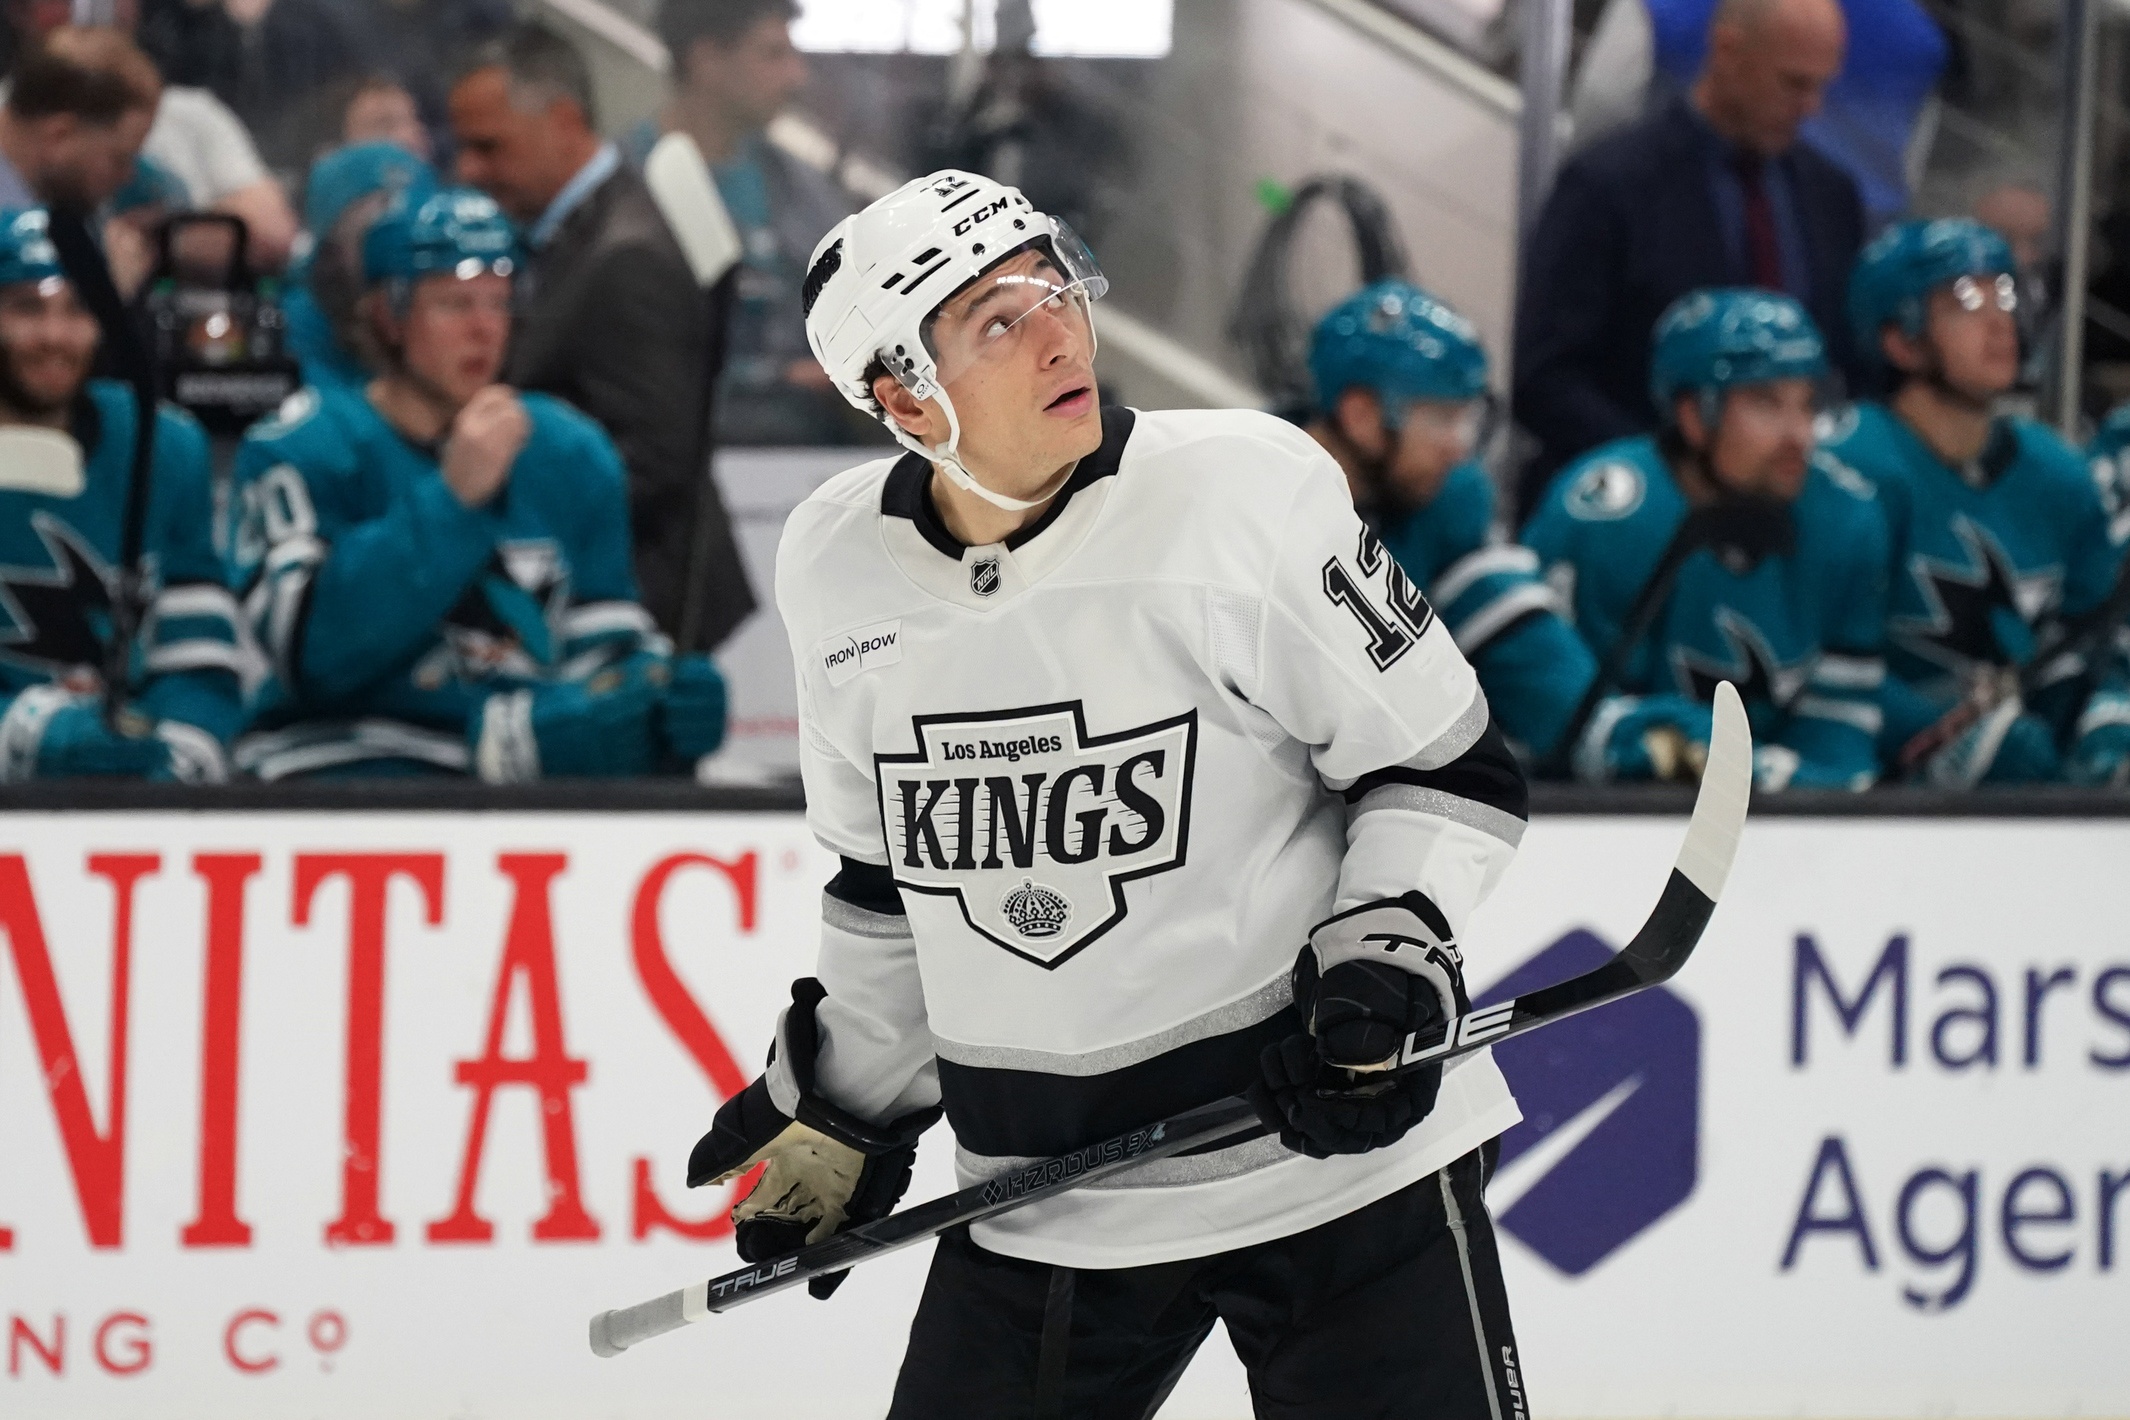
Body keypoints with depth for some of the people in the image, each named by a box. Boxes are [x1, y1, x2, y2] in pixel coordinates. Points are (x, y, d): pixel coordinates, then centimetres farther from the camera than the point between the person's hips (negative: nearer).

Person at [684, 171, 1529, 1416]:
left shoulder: (1249, 491, -12)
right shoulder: (838, 568, 1)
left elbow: (1448, 768, -5)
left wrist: (1388, 961, -19)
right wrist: (848, 1107, 21)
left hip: (1333, 1139, -4)